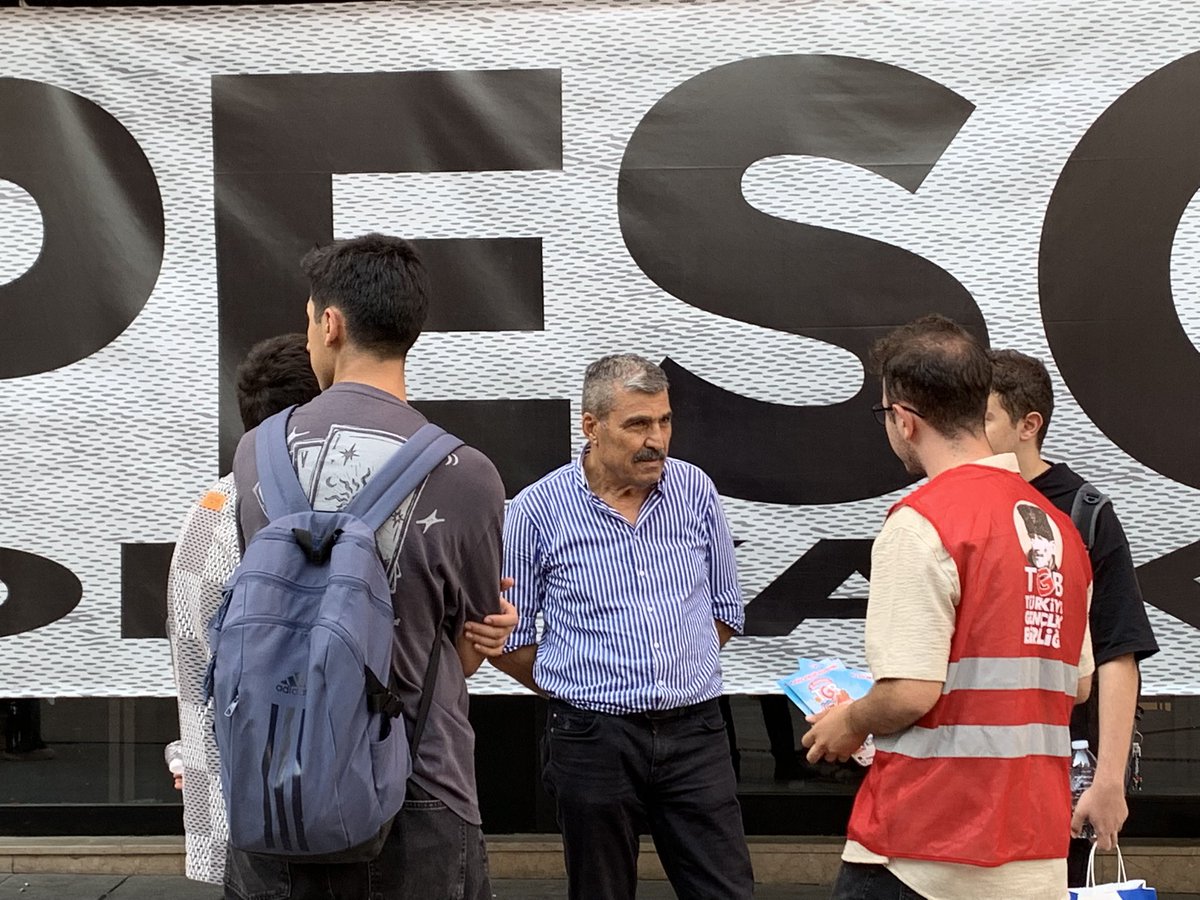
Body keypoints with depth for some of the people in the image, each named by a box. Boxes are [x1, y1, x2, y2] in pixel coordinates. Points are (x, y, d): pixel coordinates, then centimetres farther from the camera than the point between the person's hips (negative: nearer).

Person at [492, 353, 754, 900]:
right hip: (594, 743, -2)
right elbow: (507, 639, 0)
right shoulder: (538, 511, -6)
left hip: (695, 734, 2)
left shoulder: (695, 490, 3)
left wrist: (674, 674, 8)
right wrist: (580, 691, 3)